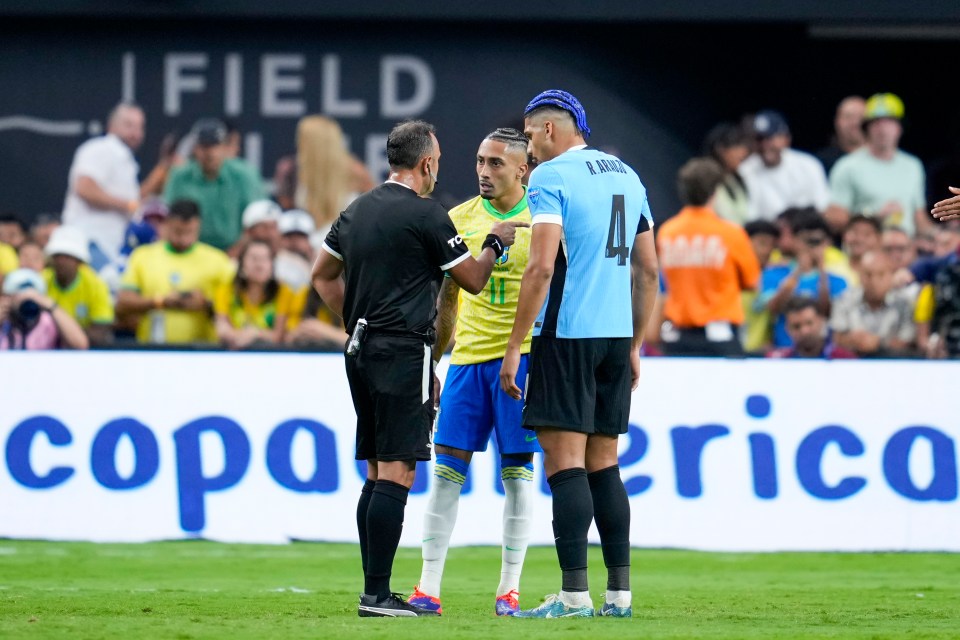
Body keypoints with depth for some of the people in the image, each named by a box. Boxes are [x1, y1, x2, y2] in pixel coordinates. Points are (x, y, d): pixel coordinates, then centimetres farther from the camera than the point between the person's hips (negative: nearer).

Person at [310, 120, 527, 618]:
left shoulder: (358, 211, 13)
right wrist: (495, 242, 15)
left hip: (361, 352, 8)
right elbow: (473, 279, -2)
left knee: (376, 473, 12)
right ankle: (377, 594, -13)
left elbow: (323, 275, 23)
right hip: (402, 351, -8)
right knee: (397, 473, -9)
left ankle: (374, 591, 12)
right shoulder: (426, 215, -10)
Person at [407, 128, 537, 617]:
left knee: (517, 471, -1)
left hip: (523, 355, -3)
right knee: (447, 467, -1)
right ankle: (428, 587, 1)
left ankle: (509, 588, 5)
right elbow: (447, 301, 15)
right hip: (468, 356, 3)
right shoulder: (460, 219, 8)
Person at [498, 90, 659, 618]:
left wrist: (515, 347, -13)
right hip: (617, 336, 7)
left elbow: (542, 266, -15)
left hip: (567, 334, -7)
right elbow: (648, 270, 17)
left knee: (564, 461, -7)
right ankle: (619, 593, 10)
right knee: (602, 462, 12)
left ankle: (575, 594, -13)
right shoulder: (626, 176, 16)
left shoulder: (551, 177, -6)